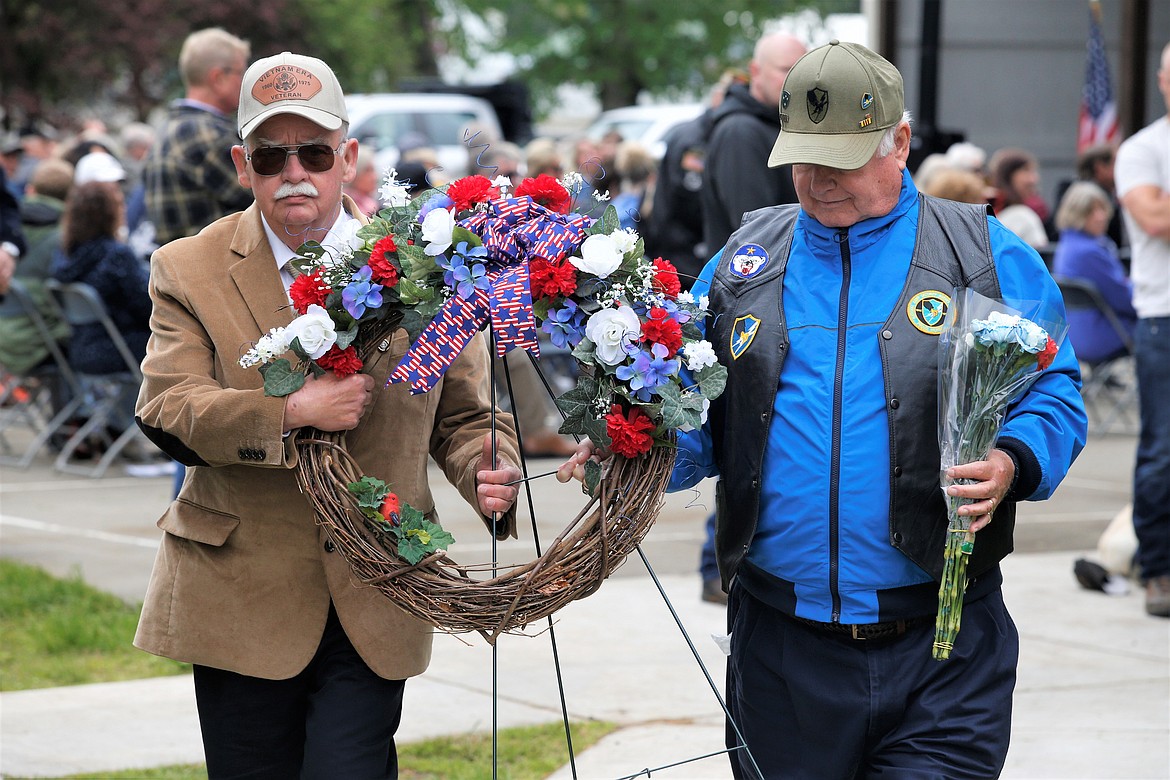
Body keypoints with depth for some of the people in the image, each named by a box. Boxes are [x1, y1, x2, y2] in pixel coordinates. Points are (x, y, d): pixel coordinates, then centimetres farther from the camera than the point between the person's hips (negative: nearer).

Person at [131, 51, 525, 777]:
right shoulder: (191, 270, 3)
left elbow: (464, 410, 7)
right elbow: (164, 410, -9)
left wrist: (489, 472, -16)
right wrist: (290, 414, -23)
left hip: (374, 606, 0)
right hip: (242, 600, 0)